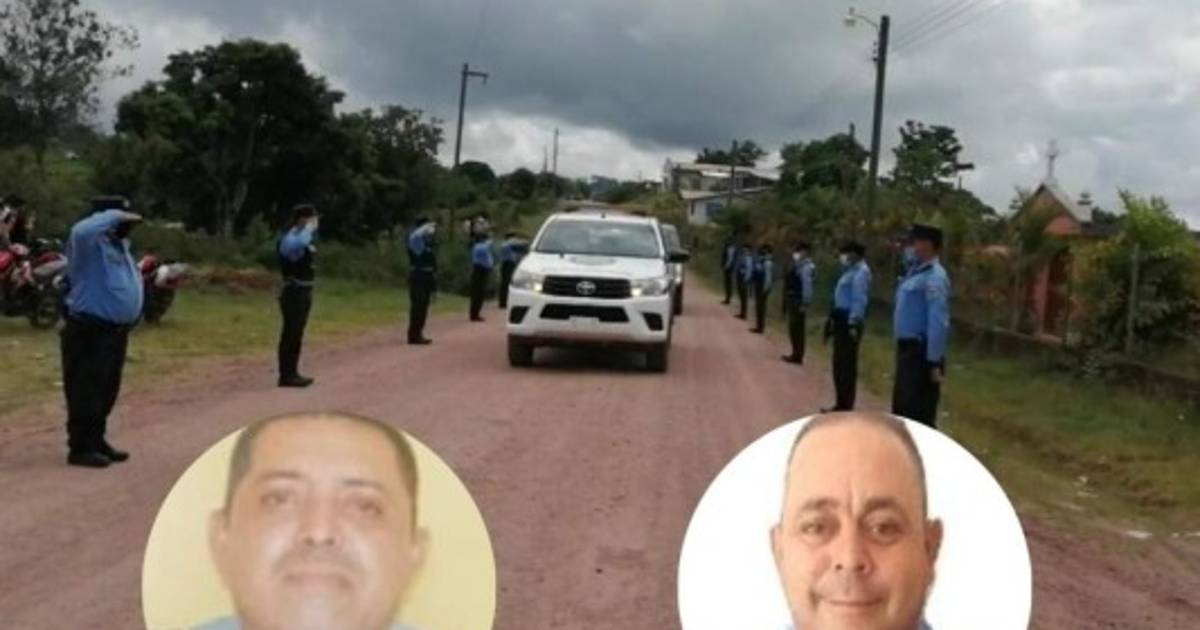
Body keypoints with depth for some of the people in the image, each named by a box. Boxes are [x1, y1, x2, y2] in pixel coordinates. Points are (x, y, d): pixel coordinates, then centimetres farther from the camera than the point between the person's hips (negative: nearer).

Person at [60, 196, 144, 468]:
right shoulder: (89, 243, -14)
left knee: (107, 391, 16)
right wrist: (116, 216, -27)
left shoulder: (119, 243, 15)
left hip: (117, 331, 9)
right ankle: (80, 447, 2)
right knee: (86, 391, -4)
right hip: (89, 331, -9)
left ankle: (97, 440, 27)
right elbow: (81, 230, -38)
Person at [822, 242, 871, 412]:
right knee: (840, 363, 16)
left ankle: (846, 406, 0)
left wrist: (853, 324, -26)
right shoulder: (851, 270, 17)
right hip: (842, 320, 11)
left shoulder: (860, 272, -15)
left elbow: (859, 300, -22)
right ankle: (841, 404, 25)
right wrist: (833, 319, 23)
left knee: (847, 364, -6)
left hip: (849, 321, -11)